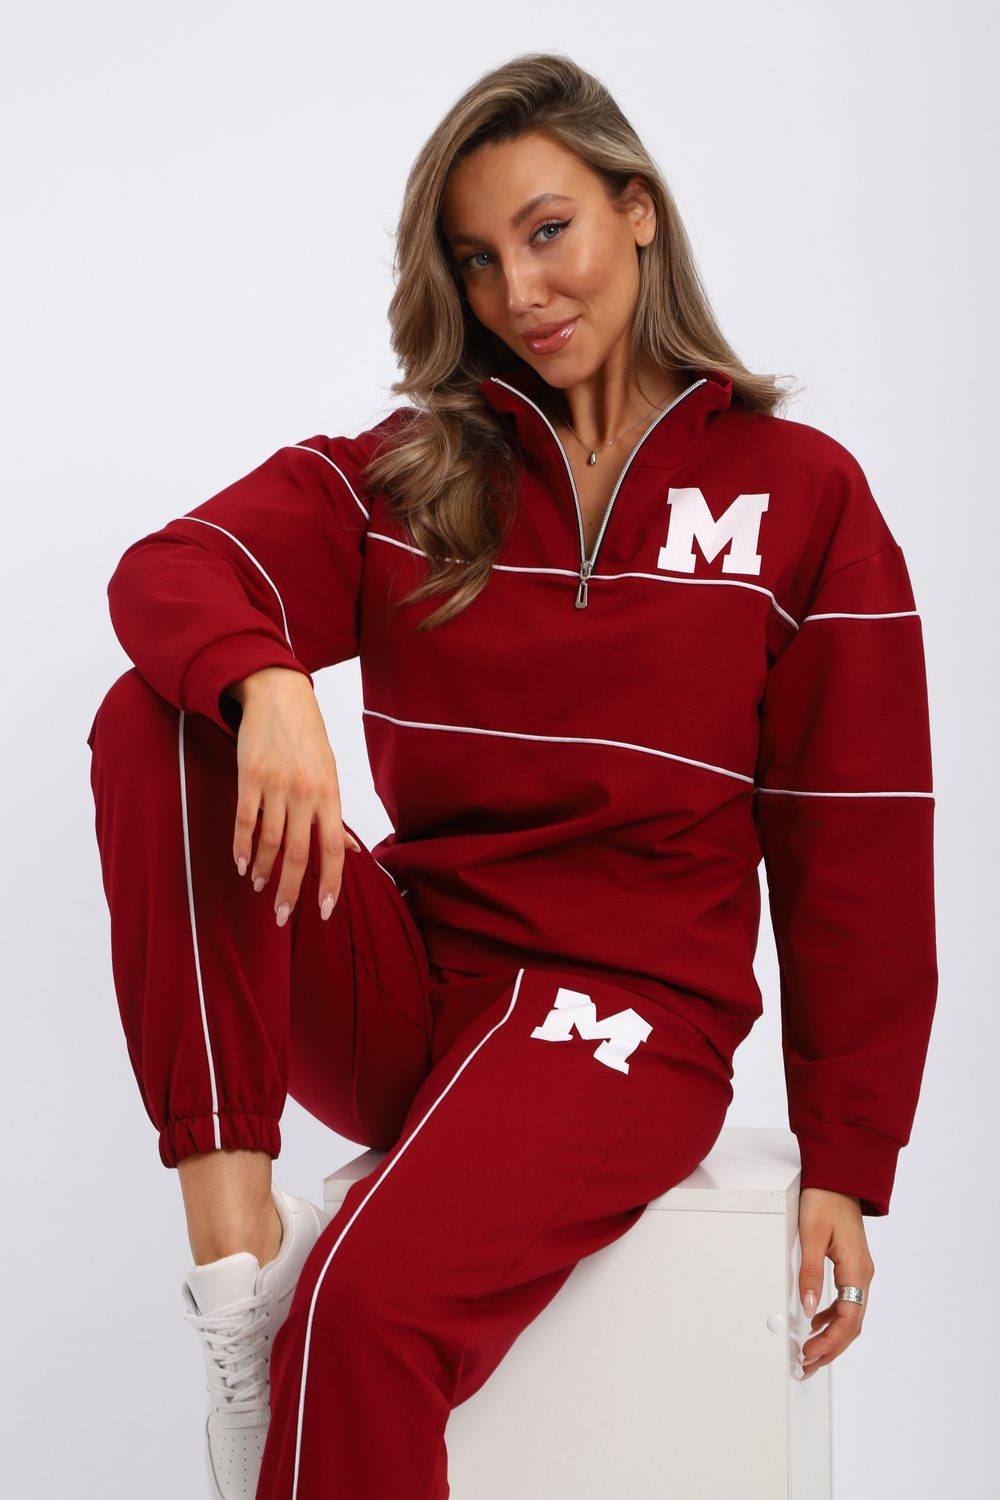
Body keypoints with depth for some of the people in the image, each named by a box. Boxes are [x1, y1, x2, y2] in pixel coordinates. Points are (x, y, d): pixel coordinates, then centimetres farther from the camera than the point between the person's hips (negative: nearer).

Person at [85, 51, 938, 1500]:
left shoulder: (801, 494, 2)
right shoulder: (402, 473, 9)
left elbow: (857, 851, 1)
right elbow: (170, 570, -8)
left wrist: (847, 1162, -1)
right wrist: (267, 683, -31)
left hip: (629, 1010, -3)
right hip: (405, 984, 4)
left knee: (369, 1304, -31)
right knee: (158, 725, -20)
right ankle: (234, 1235, -23)